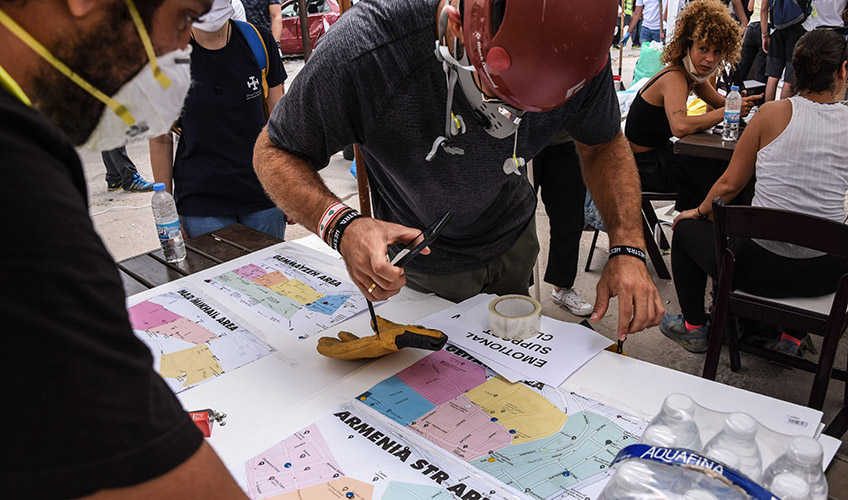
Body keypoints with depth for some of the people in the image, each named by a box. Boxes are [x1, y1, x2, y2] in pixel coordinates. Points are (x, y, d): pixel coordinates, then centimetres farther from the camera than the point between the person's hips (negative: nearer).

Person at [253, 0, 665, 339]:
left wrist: (628, 247, -24)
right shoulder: (362, 51, -38)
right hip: (423, 265, -3)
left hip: (513, 242, 4)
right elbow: (274, 152, -24)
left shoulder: (581, 48, -27)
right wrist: (341, 225, -45)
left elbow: (604, 144, -8)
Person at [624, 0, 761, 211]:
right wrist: (727, 112, -30)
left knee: (724, 160, 7)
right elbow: (680, 127, -41)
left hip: (660, 152, 9)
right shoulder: (674, 79, -23)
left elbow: (719, 102, 16)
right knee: (725, 170, -11)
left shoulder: (692, 74, 4)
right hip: (644, 166, -9)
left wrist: (742, 102, -7)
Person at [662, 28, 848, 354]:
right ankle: (792, 335, 35)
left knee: (686, 228, 23)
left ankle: (694, 327, 35)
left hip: (761, 268, -4)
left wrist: (699, 211, 16)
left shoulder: (774, 112, -6)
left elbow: (730, 184, -1)